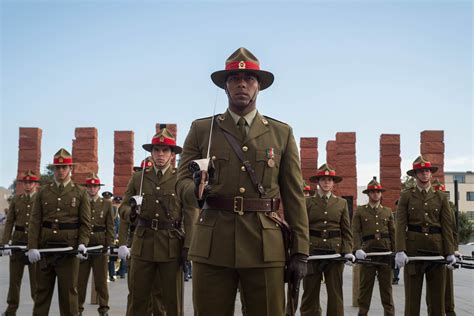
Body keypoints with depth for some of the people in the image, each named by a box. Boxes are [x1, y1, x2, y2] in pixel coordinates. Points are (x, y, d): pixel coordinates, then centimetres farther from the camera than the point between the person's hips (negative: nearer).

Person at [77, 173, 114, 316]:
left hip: (100, 246, 0)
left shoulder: (107, 204, 6)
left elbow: (110, 226, 3)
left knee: (101, 278, 5)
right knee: (80, 278, 5)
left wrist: (108, 244, -6)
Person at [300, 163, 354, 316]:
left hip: (335, 252, 1)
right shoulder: (307, 203, 6)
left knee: (336, 294, 2)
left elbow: (346, 231, 6)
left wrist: (347, 252, -6)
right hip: (312, 252, -1)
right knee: (310, 293, 2)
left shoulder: (342, 203, 10)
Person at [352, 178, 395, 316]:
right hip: (368, 252, -2)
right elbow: (355, 231, -4)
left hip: (386, 252, 2)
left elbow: (393, 233, 10)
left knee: (386, 285, 5)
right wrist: (358, 249, -18)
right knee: (365, 286, 3)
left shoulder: (388, 211, 13)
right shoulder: (360, 211, 5)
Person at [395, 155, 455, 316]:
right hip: (413, 247, -2)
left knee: (438, 293, 5)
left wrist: (450, 252, -4)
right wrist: (400, 250, -14)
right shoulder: (406, 196, 5)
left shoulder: (441, 197, 10)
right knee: (412, 294, -1)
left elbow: (447, 226, 5)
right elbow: (400, 225, -3)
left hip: (436, 248, 2)